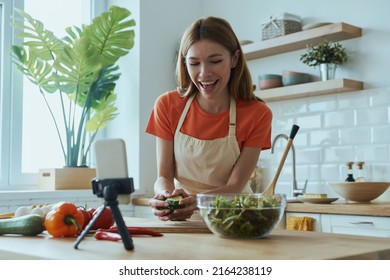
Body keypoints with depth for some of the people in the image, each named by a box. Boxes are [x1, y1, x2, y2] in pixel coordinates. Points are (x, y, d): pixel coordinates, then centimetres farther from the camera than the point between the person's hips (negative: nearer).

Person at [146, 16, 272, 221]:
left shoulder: (257, 114, -11)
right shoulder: (167, 106, -7)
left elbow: (236, 186, -13)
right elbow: (164, 176, -6)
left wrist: (198, 201, -32)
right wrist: (166, 196, -28)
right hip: (181, 220, 2)